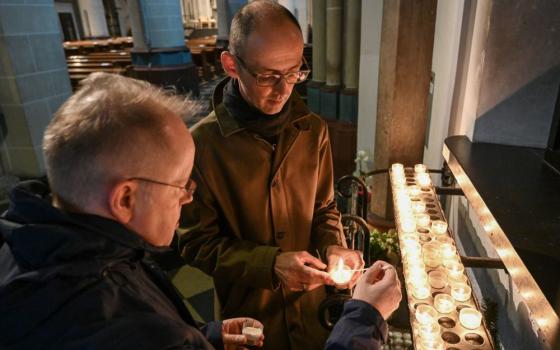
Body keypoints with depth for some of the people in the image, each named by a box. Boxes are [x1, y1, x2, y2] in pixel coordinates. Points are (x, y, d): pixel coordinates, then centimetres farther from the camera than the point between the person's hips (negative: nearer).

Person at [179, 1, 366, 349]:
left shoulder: (313, 131, -7)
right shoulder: (202, 143, -20)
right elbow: (197, 243, -14)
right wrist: (271, 264, -25)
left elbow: (324, 209, 4)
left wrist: (333, 247, -15)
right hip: (246, 312, -3)